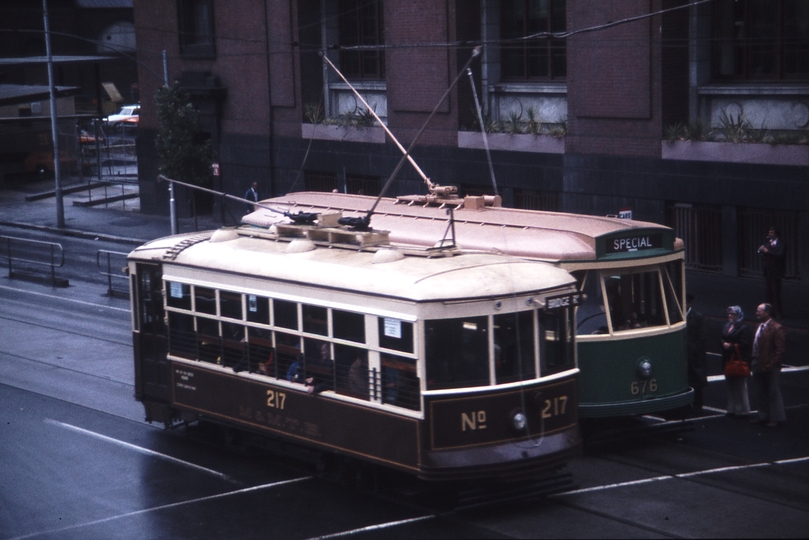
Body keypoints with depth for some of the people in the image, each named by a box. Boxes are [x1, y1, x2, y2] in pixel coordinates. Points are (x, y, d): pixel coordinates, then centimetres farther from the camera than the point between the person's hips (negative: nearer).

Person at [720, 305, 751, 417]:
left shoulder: (744, 328, -11)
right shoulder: (727, 326, 13)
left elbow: (745, 345, -15)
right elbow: (722, 339, 18)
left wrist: (732, 346, -18)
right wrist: (724, 344, -4)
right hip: (728, 360, 8)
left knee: (740, 386, -2)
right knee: (730, 385, 11)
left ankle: (742, 409, 6)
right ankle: (732, 409, 19)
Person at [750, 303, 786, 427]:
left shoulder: (776, 328, -15)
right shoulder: (760, 326, 11)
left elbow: (780, 349, -17)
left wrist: (770, 365, -20)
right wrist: (755, 362, 9)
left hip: (770, 368, -9)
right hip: (759, 366, 9)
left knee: (774, 393, 3)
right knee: (762, 393, 18)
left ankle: (776, 418, 12)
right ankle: (763, 416, 29)